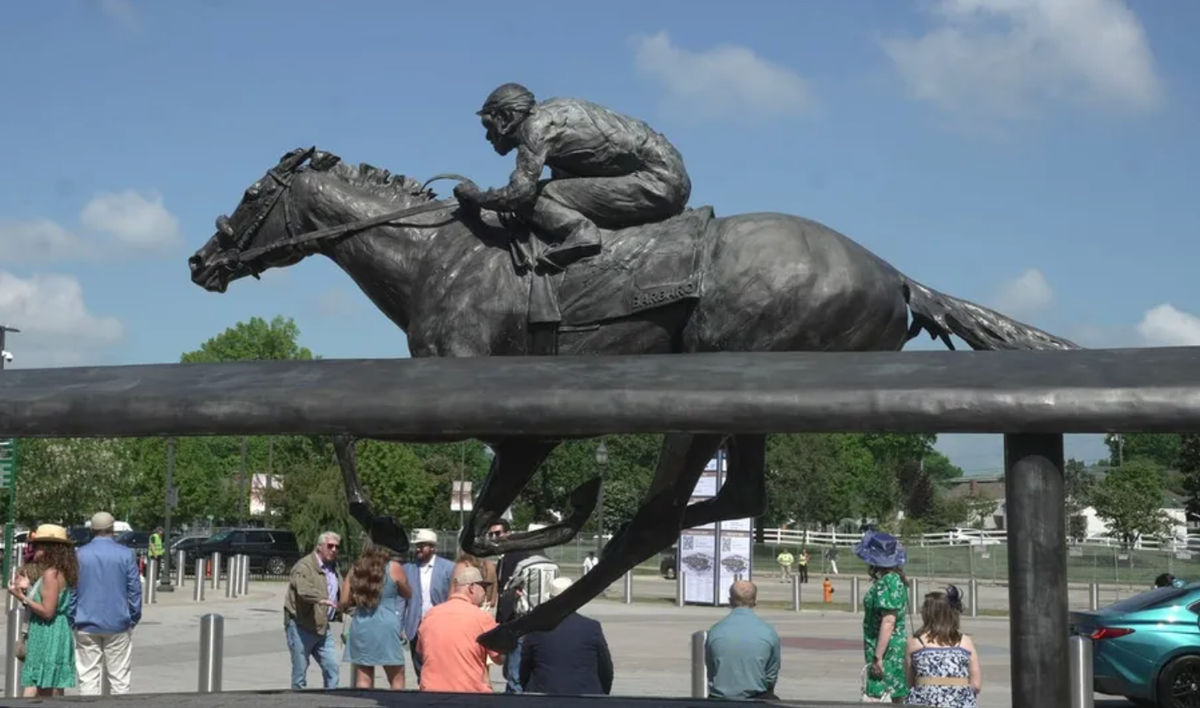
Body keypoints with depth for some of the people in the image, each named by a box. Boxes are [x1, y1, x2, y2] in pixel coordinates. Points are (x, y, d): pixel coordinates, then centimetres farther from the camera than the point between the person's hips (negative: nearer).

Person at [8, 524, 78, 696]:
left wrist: (23, 598, -11)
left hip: (49, 637, -10)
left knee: (49, 692, -7)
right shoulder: (59, 572, 15)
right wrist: (27, 591, 18)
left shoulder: (51, 574, -15)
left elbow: (47, 611, -19)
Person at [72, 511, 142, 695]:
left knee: (88, 676, 4)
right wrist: (133, 618, 8)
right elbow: (135, 590, -2)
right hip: (118, 625, -1)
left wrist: (72, 620, 10)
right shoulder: (126, 555, -2)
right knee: (119, 677, 5)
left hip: (86, 626, 1)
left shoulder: (79, 554, 1)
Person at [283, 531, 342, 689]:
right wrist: (320, 599, -50)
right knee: (300, 671, 1)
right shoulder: (304, 566, -13)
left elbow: (338, 594, 32)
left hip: (323, 627, 7)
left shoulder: (333, 567, 17)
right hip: (301, 627, -7)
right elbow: (303, 589, -34)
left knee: (332, 667, 1)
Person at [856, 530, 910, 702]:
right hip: (897, 648, 10)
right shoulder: (896, 579, 13)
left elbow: (888, 621, -25)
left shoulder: (886, 583, -19)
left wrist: (878, 657, -23)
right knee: (896, 700, 13)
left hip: (887, 652, -10)